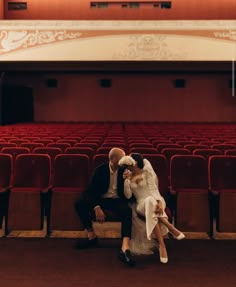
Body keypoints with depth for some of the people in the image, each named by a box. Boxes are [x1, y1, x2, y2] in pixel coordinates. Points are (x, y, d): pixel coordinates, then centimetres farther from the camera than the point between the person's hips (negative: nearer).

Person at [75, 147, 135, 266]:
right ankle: (92, 236, -6)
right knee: (80, 204, -22)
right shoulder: (100, 170, -5)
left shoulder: (124, 170, -4)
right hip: (102, 199, 2)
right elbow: (91, 191, -11)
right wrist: (96, 207, -27)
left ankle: (124, 249, -47)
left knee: (127, 211, -35)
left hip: (117, 200, -1)